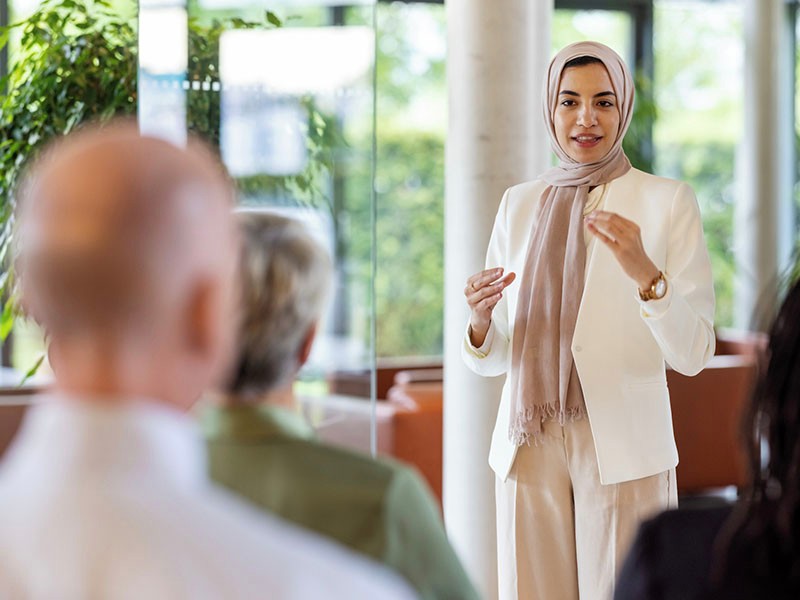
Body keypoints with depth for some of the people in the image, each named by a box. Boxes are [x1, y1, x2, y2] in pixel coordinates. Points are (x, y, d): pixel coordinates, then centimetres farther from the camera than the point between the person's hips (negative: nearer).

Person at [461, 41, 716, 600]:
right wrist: (481, 318, -12)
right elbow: (493, 359, 11)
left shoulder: (669, 202, -2)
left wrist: (643, 271, -26)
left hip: (623, 451, -3)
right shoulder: (519, 203, 9)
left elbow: (694, 354, -10)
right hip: (530, 448, 3)